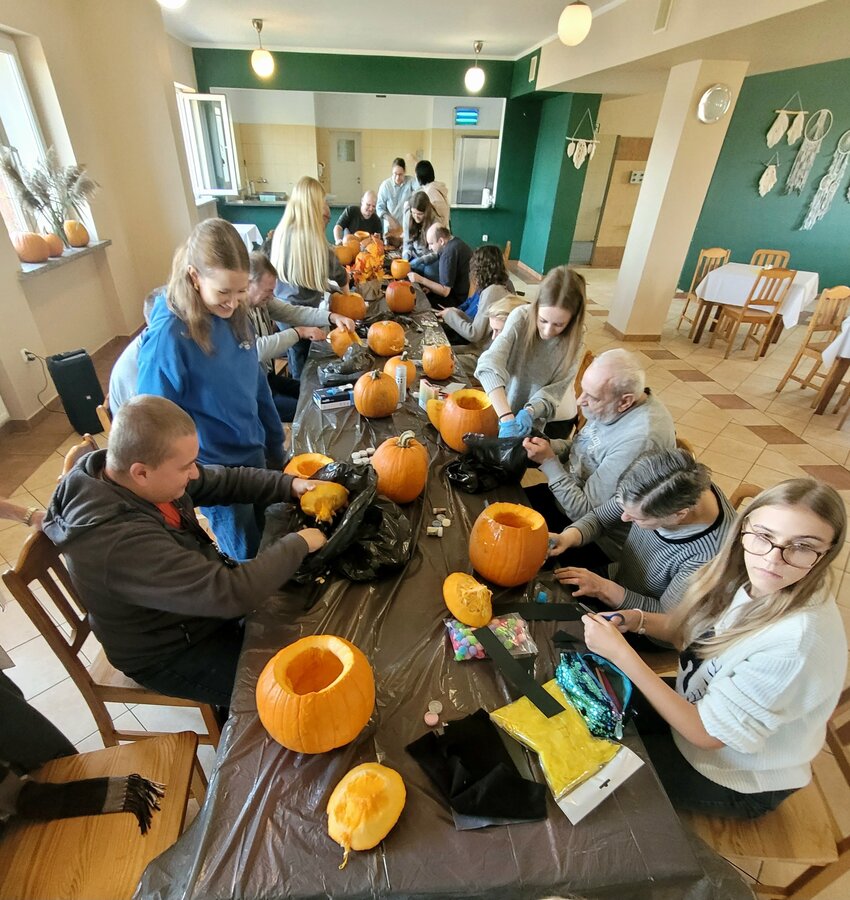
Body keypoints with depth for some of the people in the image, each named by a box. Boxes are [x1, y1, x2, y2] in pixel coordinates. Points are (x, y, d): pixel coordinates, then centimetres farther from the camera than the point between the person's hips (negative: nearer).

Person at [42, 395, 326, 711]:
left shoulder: (126, 470, -15)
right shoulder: (122, 542, -40)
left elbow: (223, 480, -3)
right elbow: (233, 594, -40)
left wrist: (290, 485, -15)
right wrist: (298, 544, -26)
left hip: (197, 598, 7)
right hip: (170, 655, -7)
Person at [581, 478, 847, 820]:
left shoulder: (796, 643, -38)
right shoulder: (752, 579, -18)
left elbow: (706, 733, -28)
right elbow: (696, 633, 1)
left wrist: (620, 653, -31)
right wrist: (638, 620, -17)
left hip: (739, 781, -5)